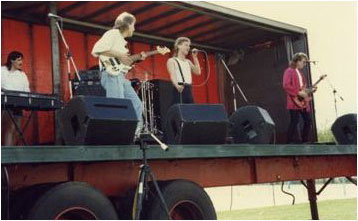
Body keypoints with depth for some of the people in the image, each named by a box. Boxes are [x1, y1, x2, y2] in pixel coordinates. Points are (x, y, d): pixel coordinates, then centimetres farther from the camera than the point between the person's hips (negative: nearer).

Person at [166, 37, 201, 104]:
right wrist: (177, 85, -34)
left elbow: (198, 72, 9)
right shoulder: (172, 61, 4)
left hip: (188, 90, 6)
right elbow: (172, 75, -13)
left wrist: (195, 57, 12)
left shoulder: (188, 62, 23)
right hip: (179, 91, -6)